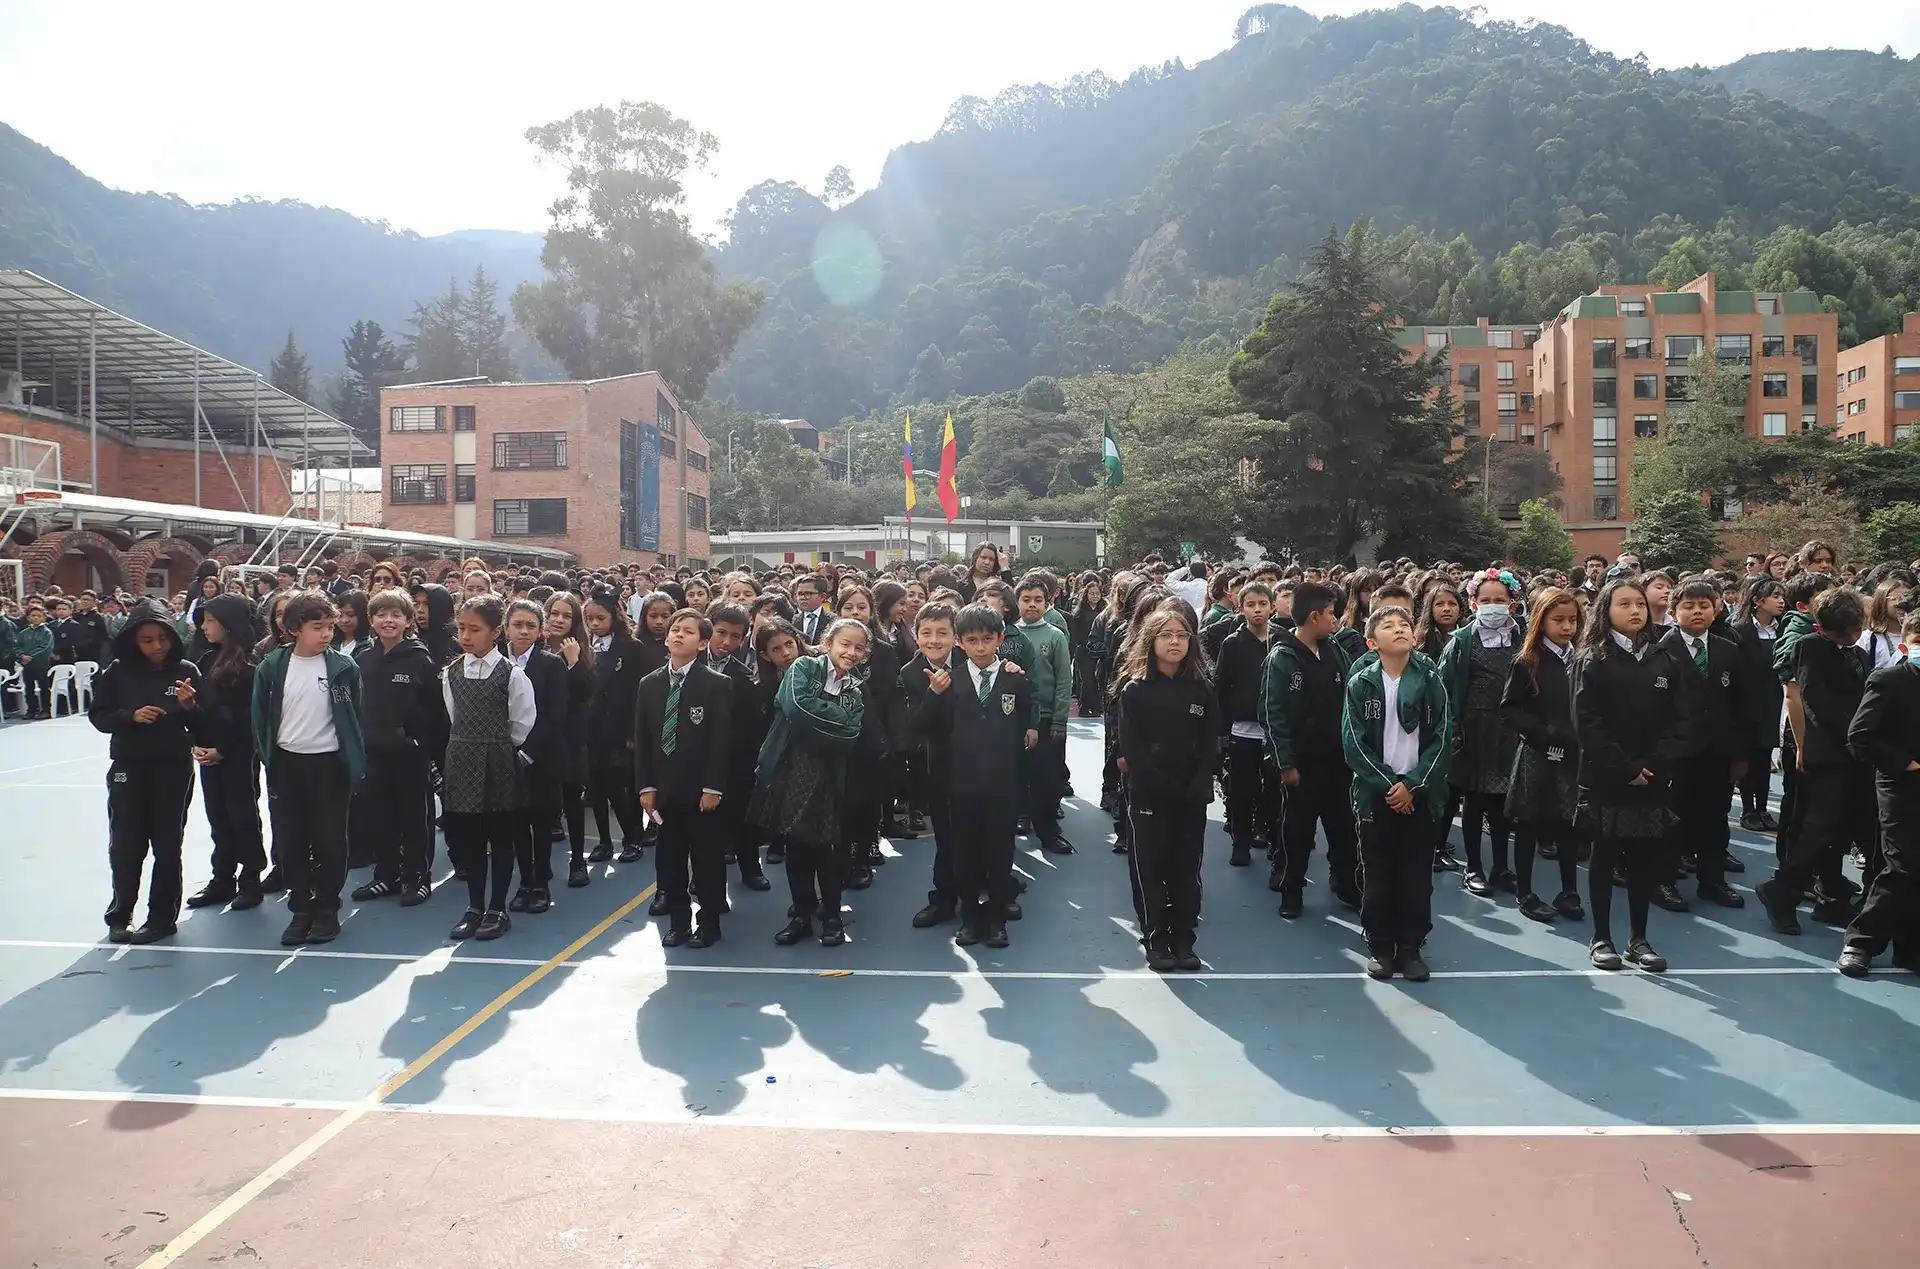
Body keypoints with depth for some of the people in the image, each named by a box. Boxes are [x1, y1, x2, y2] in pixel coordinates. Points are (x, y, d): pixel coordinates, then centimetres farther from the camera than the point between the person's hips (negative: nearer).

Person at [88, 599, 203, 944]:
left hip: (173, 768, -1)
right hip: (128, 767, 1)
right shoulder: (118, 671, -2)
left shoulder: (186, 671, -4)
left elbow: (201, 725, -1)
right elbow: (98, 715, 1)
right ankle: (119, 916, 19)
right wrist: (131, 716, -15)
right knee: (126, 845, 3)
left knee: (167, 845, 5)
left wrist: (189, 706, -21)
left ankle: (162, 918, 16)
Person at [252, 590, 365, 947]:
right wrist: (267, 758, 1)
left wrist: (356, 762, -2)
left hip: (329, 764, -2)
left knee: (329, 841, 4)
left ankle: (327, 909, 17)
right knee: (290, 842, 8)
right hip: (285, 765, 2)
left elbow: (357, 716, 1)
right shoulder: (272, 667, 0)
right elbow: (260, 717, 6)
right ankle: (301, 909, 20)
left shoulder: (343, 667, -4)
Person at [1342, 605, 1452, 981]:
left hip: (1420, 794, 1)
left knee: (1417, 875, 5)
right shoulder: (1360, 684, -2)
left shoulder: (1431, 680, 0)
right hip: (1376, 794, 0)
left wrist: (1412, 784, -12)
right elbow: (1354, 743, -5)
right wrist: (1388, 784, -11)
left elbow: (1441, 737, -3)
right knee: (1377, 875, 5)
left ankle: (1411, 947, 17)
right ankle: (1380, 947, 17)